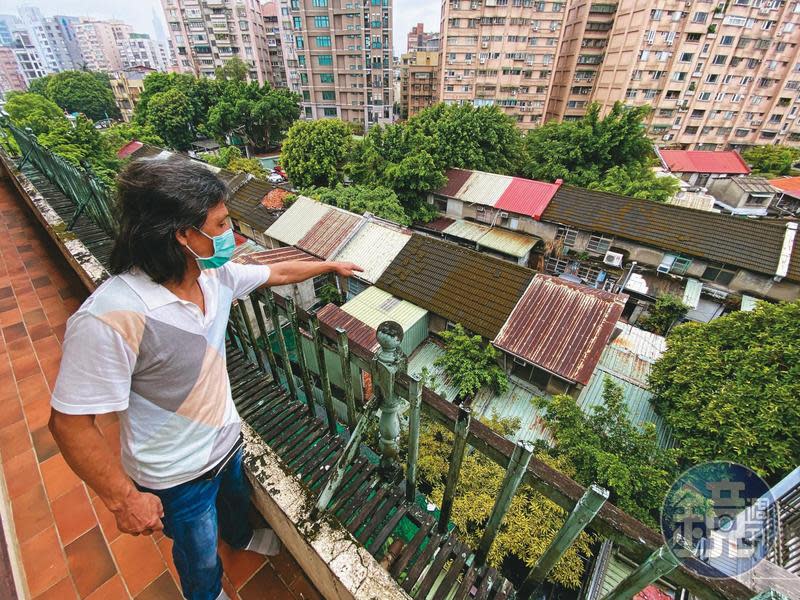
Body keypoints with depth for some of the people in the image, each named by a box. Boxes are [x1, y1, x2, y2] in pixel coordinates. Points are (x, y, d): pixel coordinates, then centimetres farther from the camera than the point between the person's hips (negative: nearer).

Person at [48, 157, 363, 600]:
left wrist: (332, 265, 12)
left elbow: (278, 272, 1)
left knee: (236, 498, 37)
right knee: (201, 561, 25)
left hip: (225, 440, 6)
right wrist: (124, 500, -17)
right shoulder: (109, 318, -36)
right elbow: (70, 422, -26)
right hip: (175, 477, -6)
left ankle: (240, 536, 71)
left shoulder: (215, 275, -16)